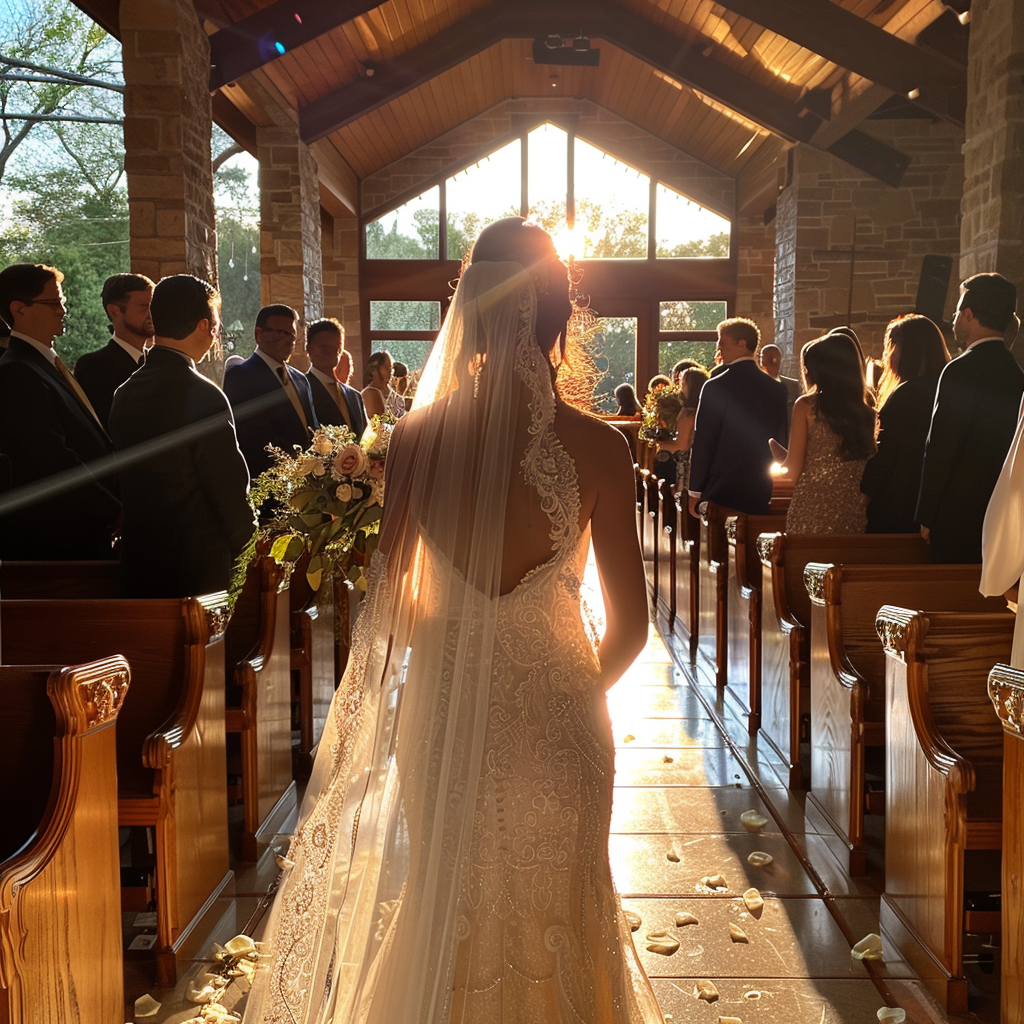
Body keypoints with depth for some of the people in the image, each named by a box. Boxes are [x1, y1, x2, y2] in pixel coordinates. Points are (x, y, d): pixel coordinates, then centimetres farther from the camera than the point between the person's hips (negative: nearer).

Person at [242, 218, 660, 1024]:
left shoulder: (419, 435, -10)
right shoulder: (596, 446, -14)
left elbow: (390, 600, -5)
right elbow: (630, 624, -10)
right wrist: (585, 686, 10)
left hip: (442, 714, 2)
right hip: (553, 717, -1)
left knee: (445, 910, 24)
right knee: (552, 912, 21)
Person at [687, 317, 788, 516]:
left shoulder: (715, 387, -10)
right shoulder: (777, 389, 6)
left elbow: (703, 443, -10)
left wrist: (695, 492, -4)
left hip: (720, 492, -5)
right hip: (760, 494, 5)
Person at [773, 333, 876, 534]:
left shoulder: (806, 406, -5)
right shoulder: (867, 409, 6)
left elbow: (792, 472, -5)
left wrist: (774, 448, 12)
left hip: (812, 511, -4)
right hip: (855, 511, 4)